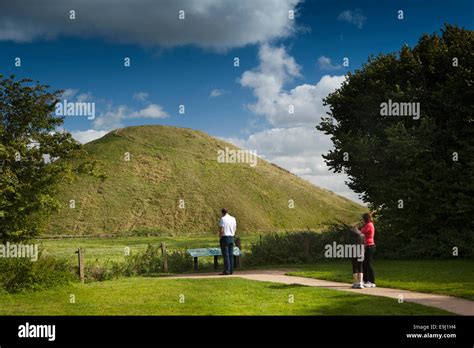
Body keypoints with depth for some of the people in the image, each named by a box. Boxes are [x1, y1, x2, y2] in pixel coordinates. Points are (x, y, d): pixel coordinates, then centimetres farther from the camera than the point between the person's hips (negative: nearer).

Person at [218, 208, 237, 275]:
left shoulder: (222, 219, -10)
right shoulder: (233, 219, 9)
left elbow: (221, 230, -15)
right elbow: (235, 228, 13)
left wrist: (220, 237, -4)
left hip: (225, 238, -6)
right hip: (231, 237, 6)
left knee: (226, 255, -5)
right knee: (231, 255, 8)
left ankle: (227, 270, -6)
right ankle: (231, 270, 10)